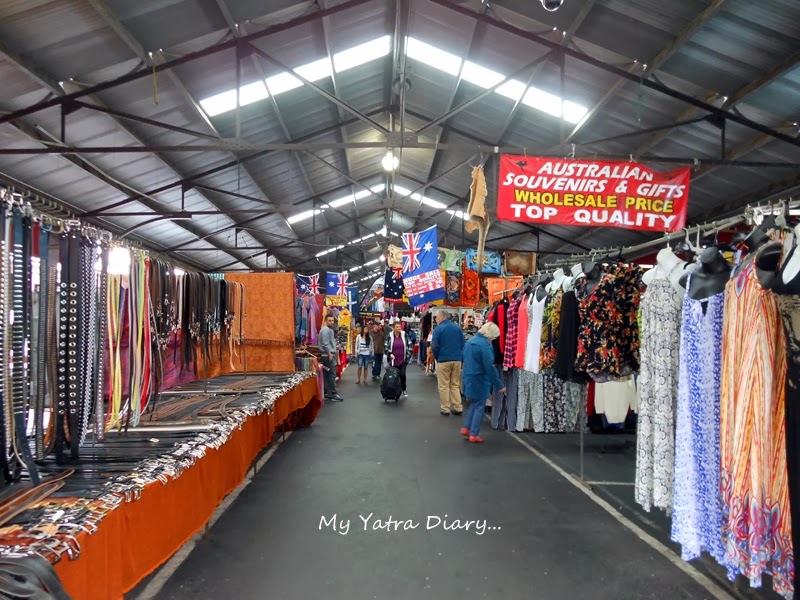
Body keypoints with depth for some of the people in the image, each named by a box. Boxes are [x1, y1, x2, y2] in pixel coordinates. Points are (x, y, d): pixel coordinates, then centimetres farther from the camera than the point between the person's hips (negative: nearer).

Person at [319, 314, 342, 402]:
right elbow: (325, 344, -20)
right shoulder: (326, 330, -13)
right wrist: (330, 354, -21)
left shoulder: (330, 329, 19)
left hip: (330, 355, 10)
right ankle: (333, 394, -7)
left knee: (327, 375, 11)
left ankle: (327, 394, 14)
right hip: (328, 355, -10)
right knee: (332, 375, -9)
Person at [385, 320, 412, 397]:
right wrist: (390, 354, -16)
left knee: (402, 375, -9)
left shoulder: (404, 335, -1)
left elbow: (409, 345, 4)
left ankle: (404, 390, 12)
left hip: (403, 360, 0)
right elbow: (385, 347, -1)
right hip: (393, 360, 0)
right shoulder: (389, 336, -2)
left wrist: (408, 355, -1)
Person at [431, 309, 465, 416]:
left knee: (443, 386, 4)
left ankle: (445, 409, 5)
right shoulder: (457, 328, 6)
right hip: (457, 360, 5)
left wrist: (437, 358, 6)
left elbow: (434, 346, -10)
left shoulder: (438, 329, -8)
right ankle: (457, 408, 12)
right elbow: (463, 344, 9)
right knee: (455, 385, 13)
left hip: (444, 360, -4)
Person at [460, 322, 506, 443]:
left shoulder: (471, 341, 9)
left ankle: (466, 428, 20)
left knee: (474, 403, 22)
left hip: (467, 378, 8)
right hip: (479, 380, -8)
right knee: (479, 406, 4)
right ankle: (474, 435, 8)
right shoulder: (485, 344, -19)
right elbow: (490, 367, -20)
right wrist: (499, 385, -14)